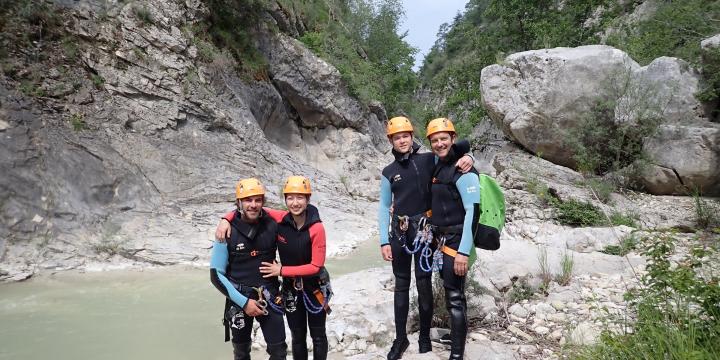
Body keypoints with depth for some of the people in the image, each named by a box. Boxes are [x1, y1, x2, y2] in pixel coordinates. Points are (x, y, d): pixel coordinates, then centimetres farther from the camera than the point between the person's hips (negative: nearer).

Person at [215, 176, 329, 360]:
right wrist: (226, 219, -19)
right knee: (297, 336, 16)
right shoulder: (280, 219, -13)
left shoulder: (316, 228, -23)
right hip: (290, 287, 3)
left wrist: (282, 270, -20)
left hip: (314, 287, -3)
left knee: (318, 335, 13)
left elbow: (316, 266, -21)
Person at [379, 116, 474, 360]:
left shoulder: (429, 160, -1)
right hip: (398, 232, 2)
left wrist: (468, 158, -21)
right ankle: (401, 338, 20)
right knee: (401, 285, 9)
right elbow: (384, 208, 7)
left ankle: (425, 336, 20)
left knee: (424, 285, 2)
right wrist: (384, 241, 2)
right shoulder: (388, 172, 5)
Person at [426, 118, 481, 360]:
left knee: (455, 298, -6)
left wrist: (464, 251, -25)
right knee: (450, 292, 19)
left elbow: (473, 212, -21)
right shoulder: (438, 167, 10)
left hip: (456, 240, -8)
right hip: (441, 239, 8)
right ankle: (454, 334, 36)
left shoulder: (463, 171, -16)